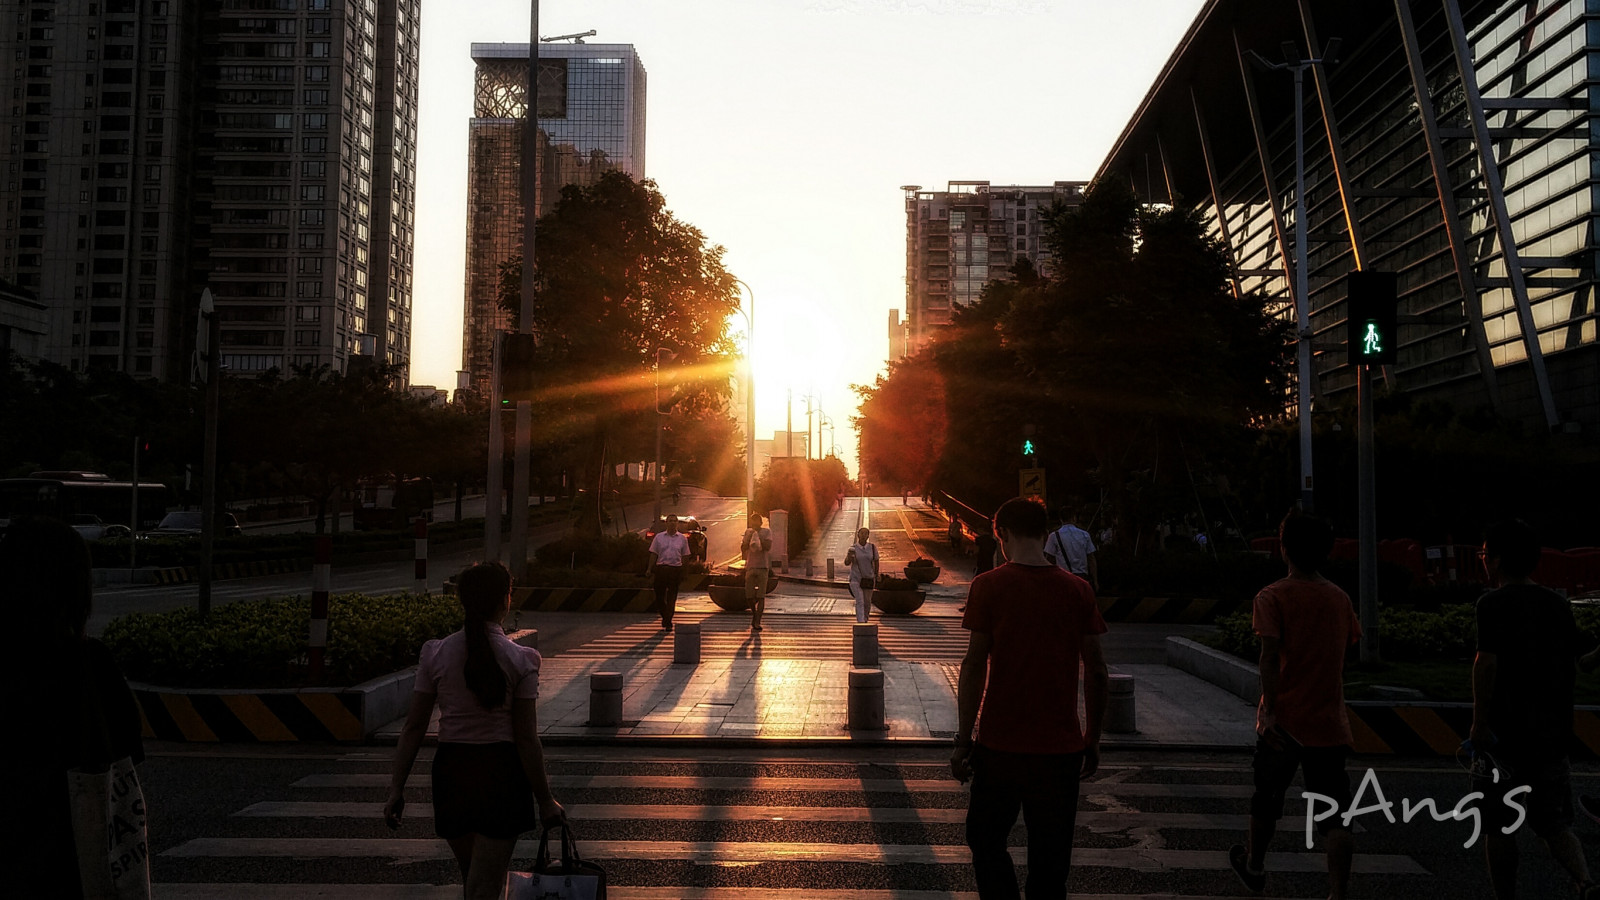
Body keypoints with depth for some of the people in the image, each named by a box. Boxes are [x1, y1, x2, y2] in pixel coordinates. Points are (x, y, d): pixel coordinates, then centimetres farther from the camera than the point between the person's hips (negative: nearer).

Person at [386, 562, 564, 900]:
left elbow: (414, 726, -2)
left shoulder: (436, 653, -3)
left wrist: (396, 789, 5)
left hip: (451, 771, 4)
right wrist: (545, 800, -1)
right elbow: (526, 739, -10)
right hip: (501, 772, -3)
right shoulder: (520, 659, -11)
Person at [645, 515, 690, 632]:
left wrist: (683, 572, 6)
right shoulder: (659, 537, 7)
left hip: (676, 569, -1)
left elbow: (685, 556, 11)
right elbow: (653, 554, 8)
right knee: (659, 596, 5)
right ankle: (665, 618, 27)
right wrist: (649, 569, 0)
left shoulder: (682, 539, 7)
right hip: (661, 569, 1)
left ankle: (667, 623, 1)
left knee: (671, 599, -2)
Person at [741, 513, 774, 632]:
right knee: (749, 595, 3)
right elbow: (743, 548, 5)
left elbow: (768, 547, -9)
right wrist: (749, 537, -7)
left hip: (763, 566, -3)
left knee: (761, 596, -8)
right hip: (750, 566, 3)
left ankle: (757, 622, -7)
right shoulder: (748, 532, 12)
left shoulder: (767, 532, 4)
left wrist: (758, 537, -12)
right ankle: (754, 614, 29)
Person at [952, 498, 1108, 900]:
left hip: (1000, 745, -2)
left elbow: (975, 666, -9)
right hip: (1061, 746, 3)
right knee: (1050, 859, 12)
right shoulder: (1077, 590, 1)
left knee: (987, 841, 15)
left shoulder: (989, 585, -7)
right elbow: (1097, 673, 3)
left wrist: (963, 741, -3)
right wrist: (1092, 740, 13)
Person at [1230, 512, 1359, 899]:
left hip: (1285, 721, -3)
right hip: (1330, 723, 3)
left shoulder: (1273, 596, -7)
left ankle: (1253, 864, 38)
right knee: (1334, 817, 1)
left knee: (1267, 797, 18)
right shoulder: (1340, 598, 7)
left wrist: (1270, 711, -21)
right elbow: (1342, 657, 16)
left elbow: (1270, 655, -18)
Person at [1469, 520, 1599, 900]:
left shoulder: (1494, 603, -10)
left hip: (1505, 732, -6)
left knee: (1499, 827, 7)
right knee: (1553, 823, 12)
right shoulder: (1558, 604, 9)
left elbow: (1487, 662, -20)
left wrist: (1479, 724, -18)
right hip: (1553, 733, 6)